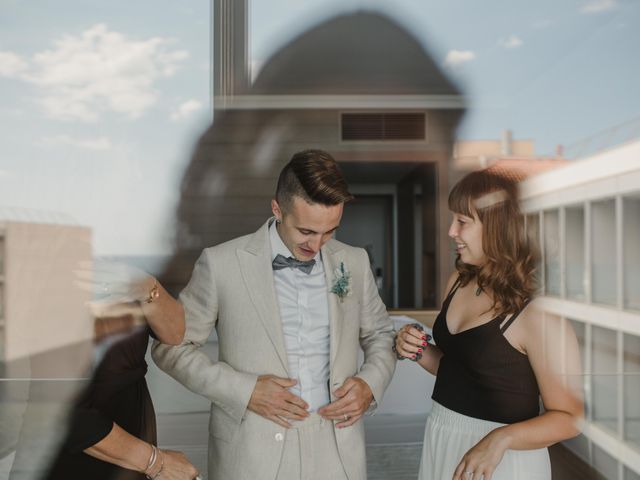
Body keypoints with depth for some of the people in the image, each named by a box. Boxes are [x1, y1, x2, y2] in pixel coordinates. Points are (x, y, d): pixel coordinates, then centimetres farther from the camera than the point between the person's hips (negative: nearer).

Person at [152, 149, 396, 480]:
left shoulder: (354, 262, 1)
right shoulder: (221, 264, -10)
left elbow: (381, 336, 14)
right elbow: (170, 346, -4)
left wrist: (371, 383, -5)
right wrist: (244, 391, -14)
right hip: (252, 452, -2)